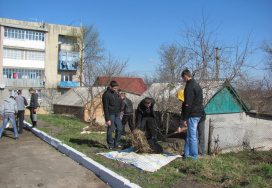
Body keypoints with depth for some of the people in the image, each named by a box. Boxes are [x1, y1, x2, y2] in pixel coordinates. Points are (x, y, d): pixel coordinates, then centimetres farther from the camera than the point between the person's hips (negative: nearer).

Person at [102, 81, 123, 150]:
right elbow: (105, 108, -16)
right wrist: (107, 119, -18)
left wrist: (119, 114, 19)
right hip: (111, 115, -8)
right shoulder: (106, 94, -14)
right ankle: (111, 145, 11)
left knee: (120, 128, 7)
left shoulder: (115, 93, 11)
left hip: (117, 114, 8)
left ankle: (117, 144, 19)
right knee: (110, 130, -1)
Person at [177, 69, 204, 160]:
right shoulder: (197, 84, 17)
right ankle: (187, 153, 25)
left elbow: (188, 104, -20)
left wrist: (184, 118, -16)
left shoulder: (189, 86, -15)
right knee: (189, 134, 17)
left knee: (192, 135, -2)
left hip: (193, 115, -10)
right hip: (198, 113, 10)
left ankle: (194, 156, 6)